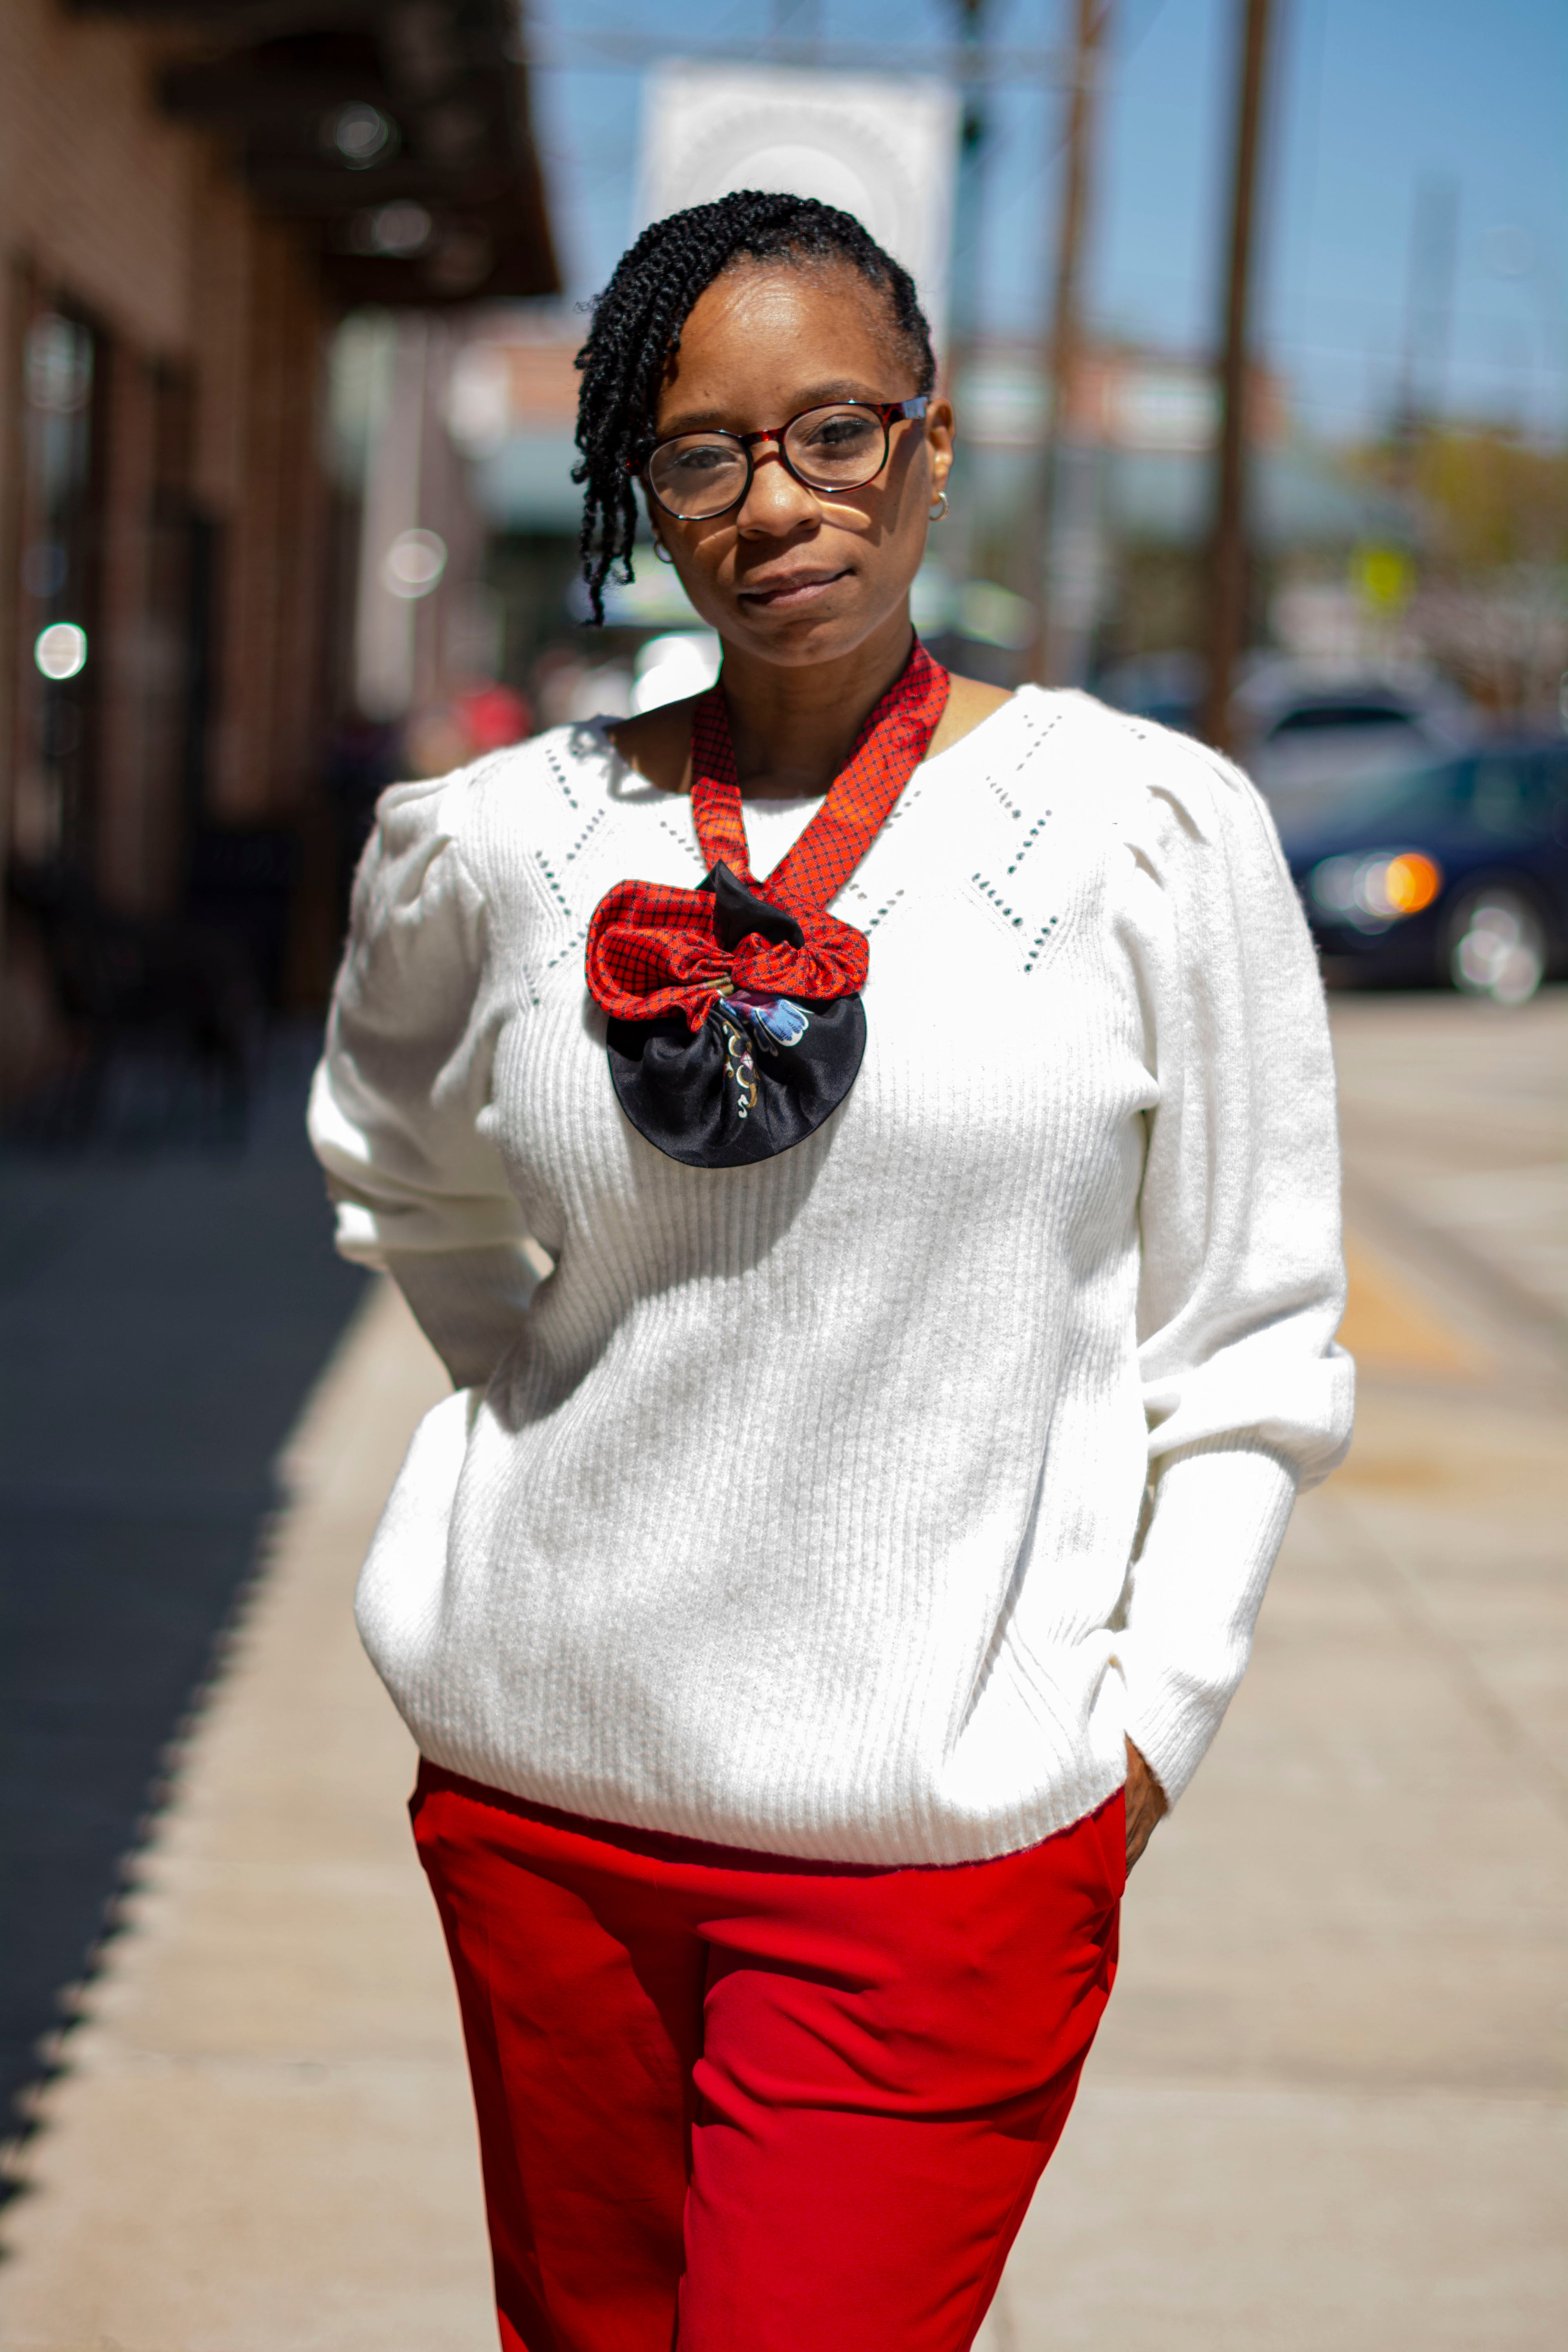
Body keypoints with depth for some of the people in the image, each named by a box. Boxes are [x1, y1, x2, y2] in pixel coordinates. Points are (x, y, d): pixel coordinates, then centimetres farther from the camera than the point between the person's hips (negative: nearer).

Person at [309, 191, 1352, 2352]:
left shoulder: (1154, 833, -6)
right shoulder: (493, 846, 0)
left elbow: (1247, 1351, 0)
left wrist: (1141, 1726, -4)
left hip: (941, 1836, -3)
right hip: (543, 1781, 3)